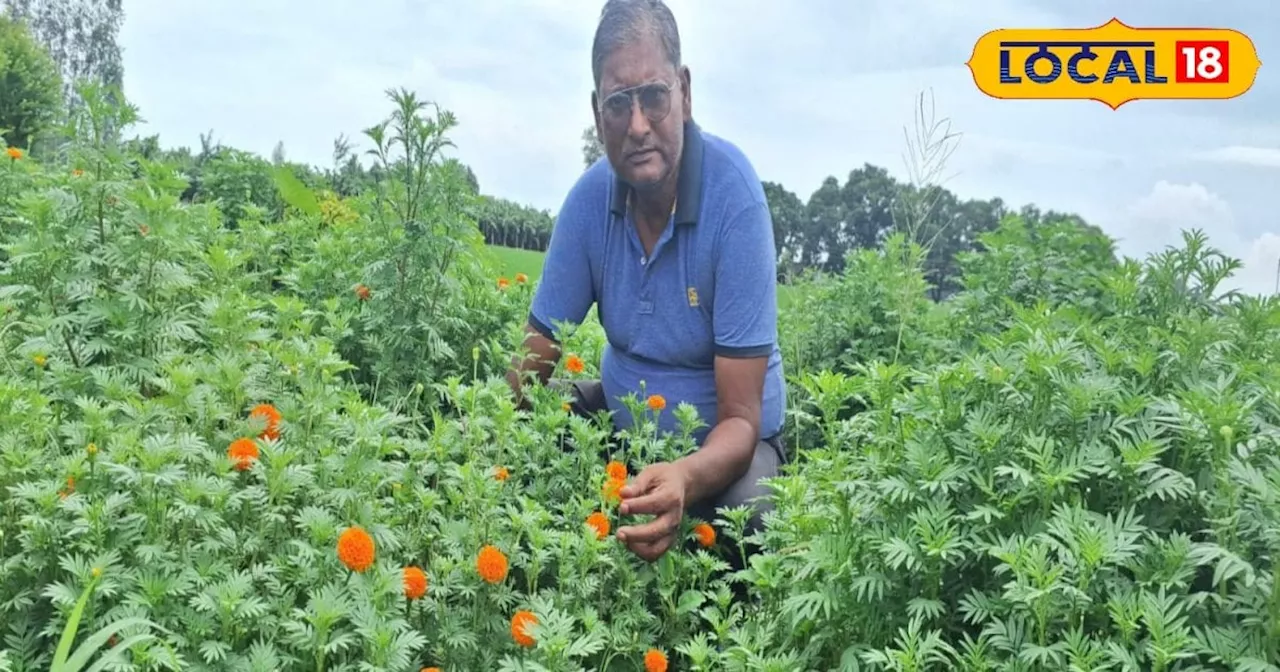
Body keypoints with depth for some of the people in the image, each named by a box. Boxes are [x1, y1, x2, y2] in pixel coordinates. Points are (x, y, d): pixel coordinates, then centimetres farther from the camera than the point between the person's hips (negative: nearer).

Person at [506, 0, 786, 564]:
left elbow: (740, 419, -25)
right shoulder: (589, 198, -12)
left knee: (749, 514, -32)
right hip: (621, 415, 4)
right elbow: (532, 364, -5)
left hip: (717, 438, -4)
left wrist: (686, 478, -46)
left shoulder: (734, 194, -25)